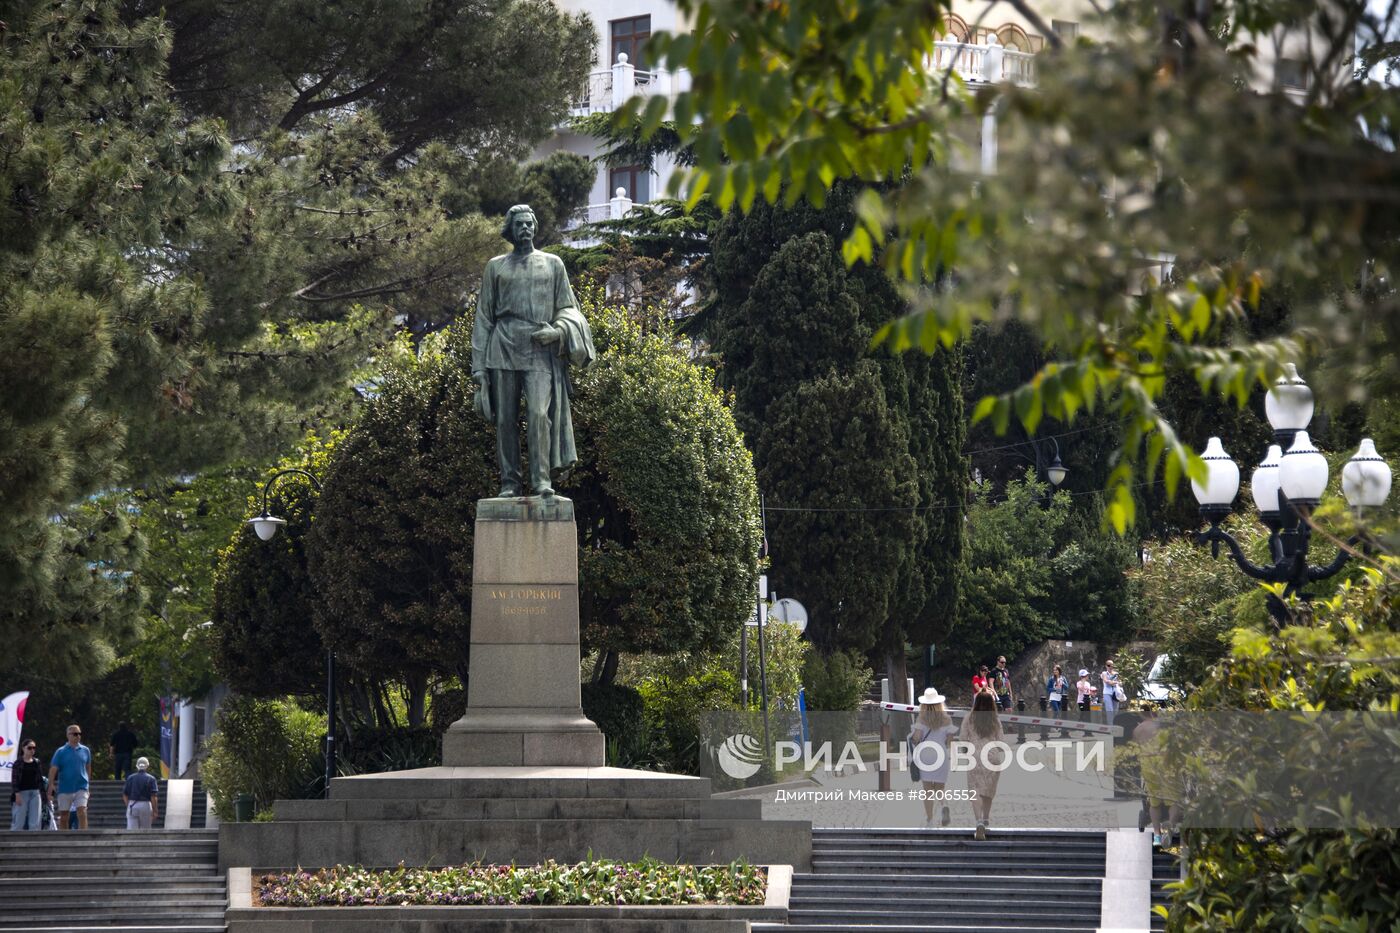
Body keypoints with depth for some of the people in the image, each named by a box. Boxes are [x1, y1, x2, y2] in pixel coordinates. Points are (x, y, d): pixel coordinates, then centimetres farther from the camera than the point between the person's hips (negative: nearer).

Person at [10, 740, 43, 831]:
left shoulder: (37, 763, 11)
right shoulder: (18, 763, -1)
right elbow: (14, 780, -6)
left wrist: (41, 792, 10)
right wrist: (17, 795, -15)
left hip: (35, 793, 4)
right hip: (22, 793, -4)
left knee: (35, 823, -2)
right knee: (19, 822, -4)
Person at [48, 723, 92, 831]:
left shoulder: (85, 750, 6)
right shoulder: (61, 752, -1)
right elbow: (53, 769, -6)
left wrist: (87, 781, 19)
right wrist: (51, 785, -18)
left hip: (81, 788, 0)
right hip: (64, 789, 0)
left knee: (82, 813, -14)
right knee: (64, 816, 8)